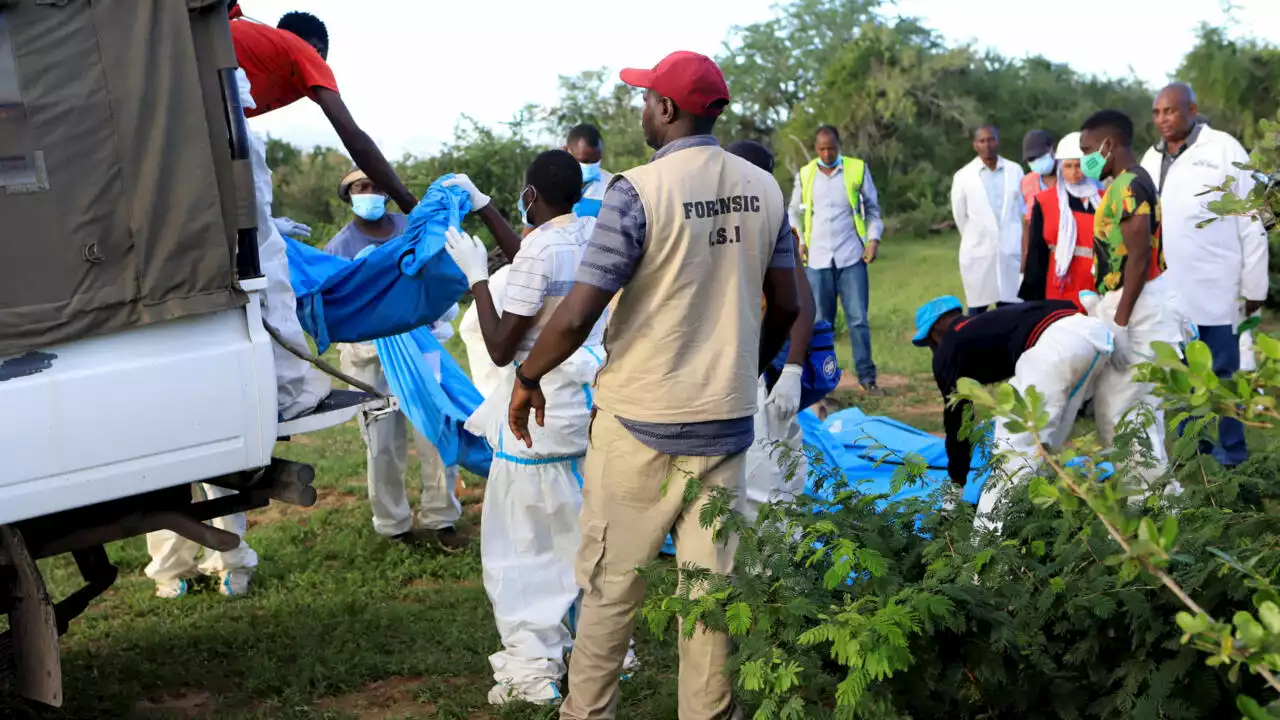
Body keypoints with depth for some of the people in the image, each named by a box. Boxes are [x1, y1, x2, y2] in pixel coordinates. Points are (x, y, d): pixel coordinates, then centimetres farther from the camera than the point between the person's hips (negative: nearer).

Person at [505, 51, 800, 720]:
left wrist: (527, 378, -1)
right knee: (711, 582, 11)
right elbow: (785, 307, 10)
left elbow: (577, 315, -18)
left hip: (641, 420, -4)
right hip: (727, 417, 5)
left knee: (611, 585, 9)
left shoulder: (638, 192, -15)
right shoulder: (763, 189, 2)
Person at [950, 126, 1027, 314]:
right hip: (978, 254, -1)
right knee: (977, 311, 3)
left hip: (1011, 252, 1)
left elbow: (1024, 208, 12)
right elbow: (960, 215, 8)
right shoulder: (963, 176, -1)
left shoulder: (1015, 171, 4)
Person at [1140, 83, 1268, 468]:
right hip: (1168, 290, 5)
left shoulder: (1224, 150, -5)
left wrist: (1254, 287, -6)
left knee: (1222, 374, 2)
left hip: (1216, 290, -5)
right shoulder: (1151, 158, 11)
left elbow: (1251, 222, -5)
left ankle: (1231, 454, 13)